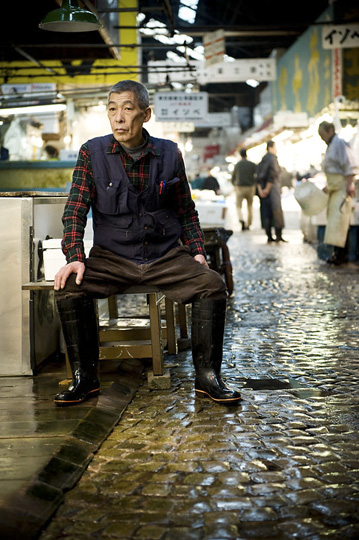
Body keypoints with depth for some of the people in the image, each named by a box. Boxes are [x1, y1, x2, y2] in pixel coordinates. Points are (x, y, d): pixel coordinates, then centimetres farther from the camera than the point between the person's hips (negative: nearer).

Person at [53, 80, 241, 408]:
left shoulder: (170, 154, 5)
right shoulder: (92, 153, 0)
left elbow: (186, 211, 15)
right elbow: (75, 210, -1)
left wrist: (197, 252, 3)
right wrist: (75, 257, -15)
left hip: (166, 256, 1)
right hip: (112, 257, 0)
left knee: (213, 285, -23)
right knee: (69, 289, -26)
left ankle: (208, 377, -7)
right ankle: (85, 378, -8)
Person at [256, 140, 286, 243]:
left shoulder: (262, 160, 15)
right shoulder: (273, 158, -8)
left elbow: (258, 176, 6)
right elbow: (273, 174, -19)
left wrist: (260, 190, -2)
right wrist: (267, 189, -16)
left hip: (263, 189, 7)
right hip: (272, 187, -7)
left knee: (266, 212, 5)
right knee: (276, 211, -5)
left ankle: (269, 236, 3)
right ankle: (278, 235, -8)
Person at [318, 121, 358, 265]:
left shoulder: (340, 144, -11)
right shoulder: (330, 146, 19)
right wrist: (328, 186, 26)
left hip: (342, 187, -10)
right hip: (334, 188, 10)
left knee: (339, 219, -14)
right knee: (334, 219, 8)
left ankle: (340, 255, -14)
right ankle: (341, 254, 12)